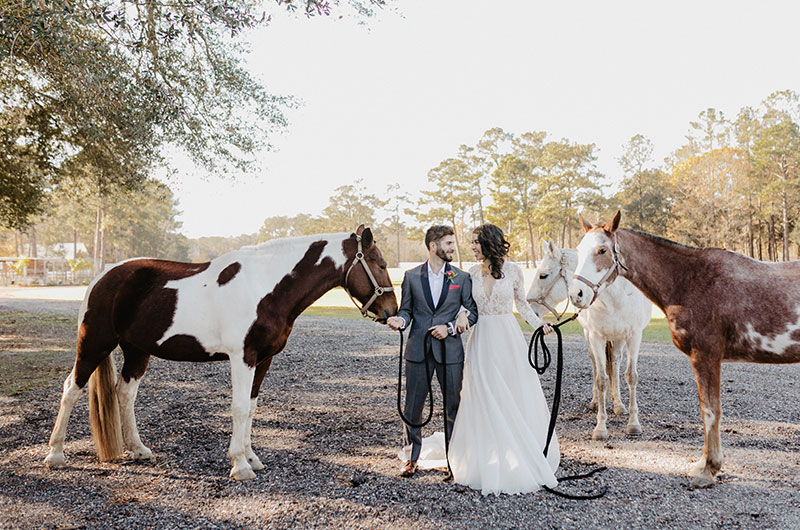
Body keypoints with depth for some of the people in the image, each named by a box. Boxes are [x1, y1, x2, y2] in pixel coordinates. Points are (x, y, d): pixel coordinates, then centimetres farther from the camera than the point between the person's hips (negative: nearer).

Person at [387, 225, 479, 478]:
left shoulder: (462, 277, 3)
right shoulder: (412, 276, 4)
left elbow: (472, 311, 5)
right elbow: (406, 310, 7)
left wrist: (450, 327, -10)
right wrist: (400, 320, -15)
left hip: (450, 350, 0)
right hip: (418, 350, 0)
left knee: (453, 405, 6)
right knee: (413, 406, 5)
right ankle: (413, 456, 19)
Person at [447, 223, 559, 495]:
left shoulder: (512, 270, -2)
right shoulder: (472, 273, 3)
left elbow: (521, 302, 9)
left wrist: (539, 324, -2)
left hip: (509, 339, -1)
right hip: (482, 338, 1)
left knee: (516, 396, 5)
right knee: (484, 400, 3)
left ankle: (520, 459, 21)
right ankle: (488, 460, 15)